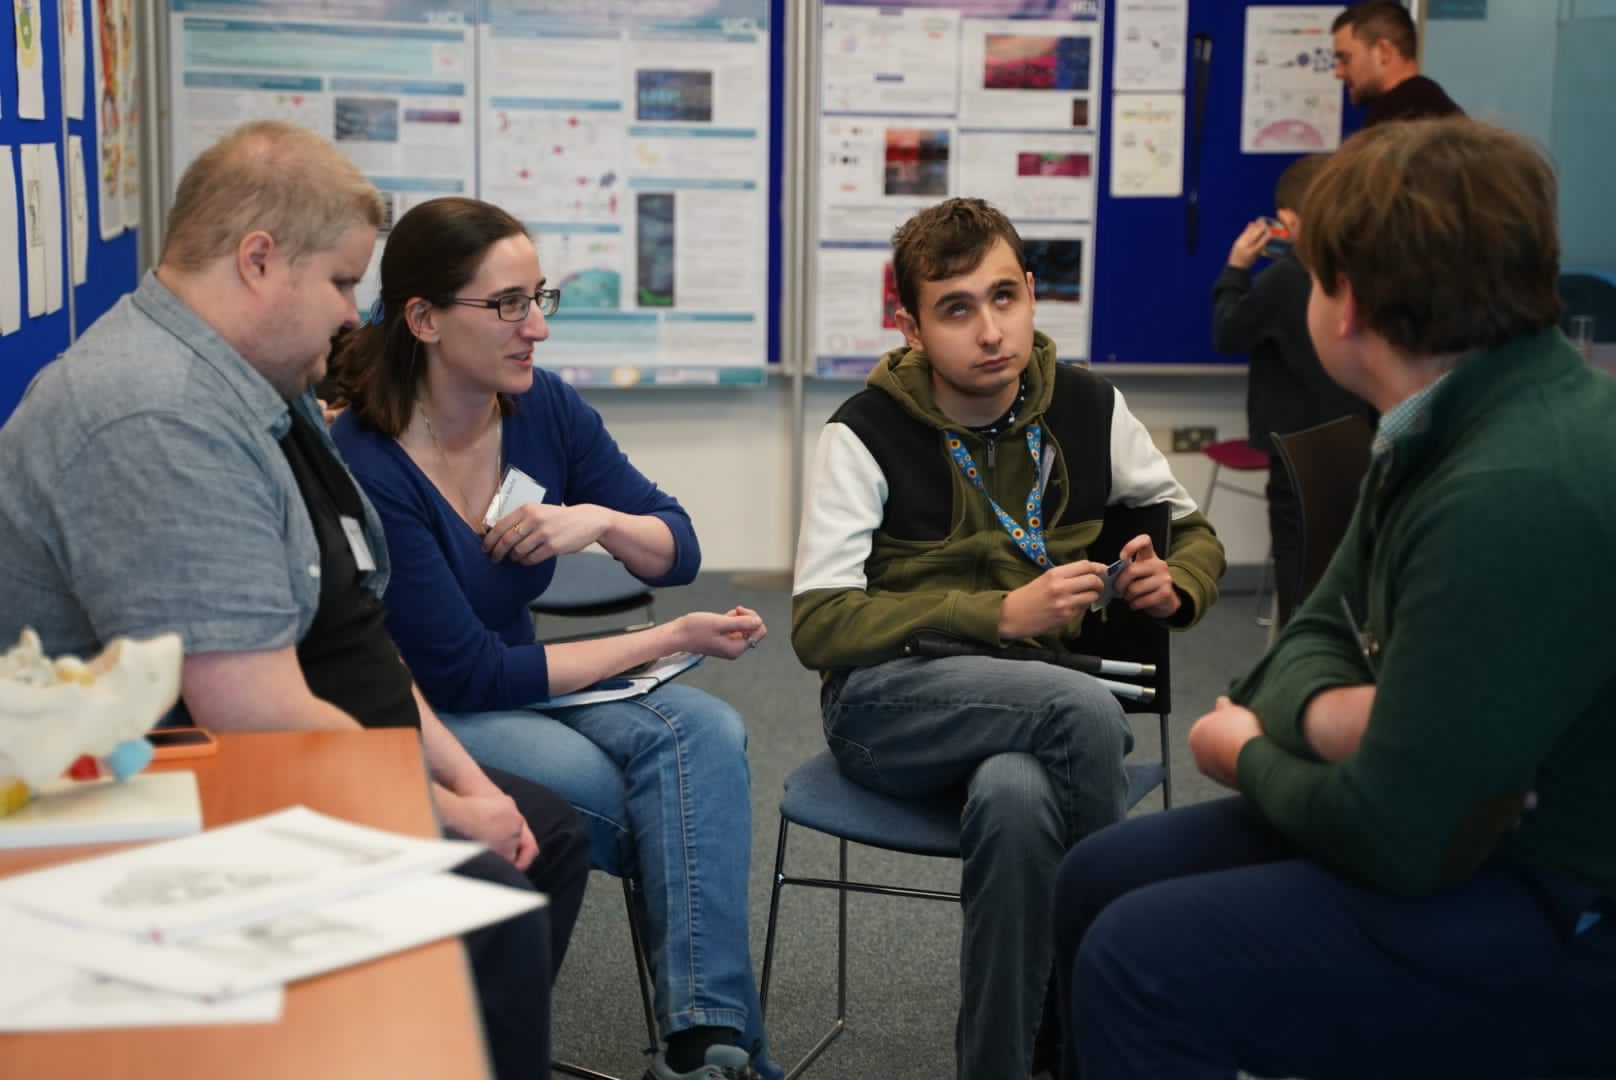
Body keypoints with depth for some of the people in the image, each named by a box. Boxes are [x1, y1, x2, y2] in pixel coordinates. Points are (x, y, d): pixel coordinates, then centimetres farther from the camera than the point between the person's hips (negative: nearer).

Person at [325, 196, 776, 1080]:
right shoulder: (364, 470, -23)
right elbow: (466, 674, -21)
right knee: (591, 784, -32)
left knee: (708, 731, -22)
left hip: (516, 679, 6)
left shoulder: (544, 407, -4)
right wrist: (672, 639, -17)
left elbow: (679, 551, 4)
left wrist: (599, 520, -20)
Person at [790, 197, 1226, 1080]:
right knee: (1086, 708, -32)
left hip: (1035, 700, 2)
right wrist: (1001, 614, -19)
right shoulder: (867, 434, -5)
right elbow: (817, 625, -11)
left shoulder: (1089, 409, 6)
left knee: (1014, 799, -36)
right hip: (891, 701, -2)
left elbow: (1195, 536, 20)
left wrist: (1172, 586, -6)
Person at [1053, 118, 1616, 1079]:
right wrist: (1329, 715, -14)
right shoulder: (1444, 433, 5)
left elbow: (1396, 837, -26)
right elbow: (1318, 638, 11)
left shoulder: (1514, 496, -28)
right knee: (1099, 881, 8)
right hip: (1477, 829, 10)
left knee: (1143, 959, -19)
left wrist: (1249, 756, -5)